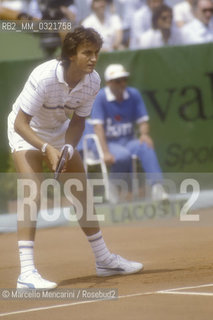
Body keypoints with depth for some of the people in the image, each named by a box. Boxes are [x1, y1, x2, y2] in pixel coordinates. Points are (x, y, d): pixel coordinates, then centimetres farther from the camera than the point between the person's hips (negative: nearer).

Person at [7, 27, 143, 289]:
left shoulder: (93, 81, -17)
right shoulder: (44, 77, -35)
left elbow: (78, 121, -6)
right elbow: (20, 123, -32)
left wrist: (67, 149, -24)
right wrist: (48, 149, -44)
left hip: (59, 133, 6)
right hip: (26, 132, -6)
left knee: (83, 191, 11)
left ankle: (103, 259, 27)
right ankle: (26, 272, -28)